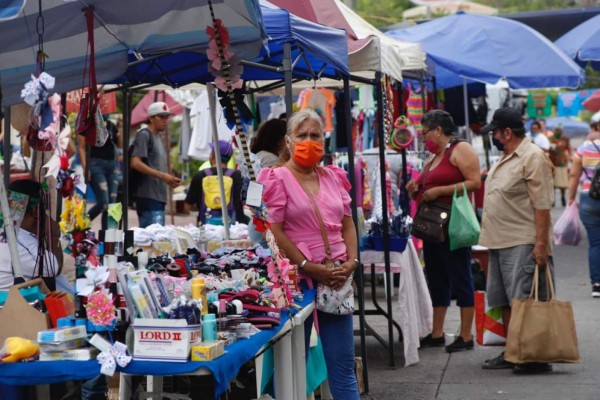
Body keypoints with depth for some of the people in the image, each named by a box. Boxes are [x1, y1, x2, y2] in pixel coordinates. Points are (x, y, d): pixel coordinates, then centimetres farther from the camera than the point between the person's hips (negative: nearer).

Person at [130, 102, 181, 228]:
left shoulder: (158, 137, 23)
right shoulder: (144, 135, -5)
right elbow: (135, 163, -16)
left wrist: (170, 179, 9)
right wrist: (162, 175, -19)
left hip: (159, 196, 10)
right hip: (148, 195, -10)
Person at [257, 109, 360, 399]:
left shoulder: (334, 177, 13)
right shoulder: (277, 178, -5)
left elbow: (347, 224, 16)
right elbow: (274, 232, -12)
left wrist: (351, 261, -1)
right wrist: (308, 267, -16)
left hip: (336, 277, 5)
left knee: (343, 363, 8)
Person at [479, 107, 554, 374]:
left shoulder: (533, 157, -13)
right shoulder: (505, 158, 17)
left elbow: (542, 204, -18)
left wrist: (541, 244, -23)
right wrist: (491, 239, 21)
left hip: (523, 244, -10)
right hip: (499, 242, 10)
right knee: (504, 301, 12)